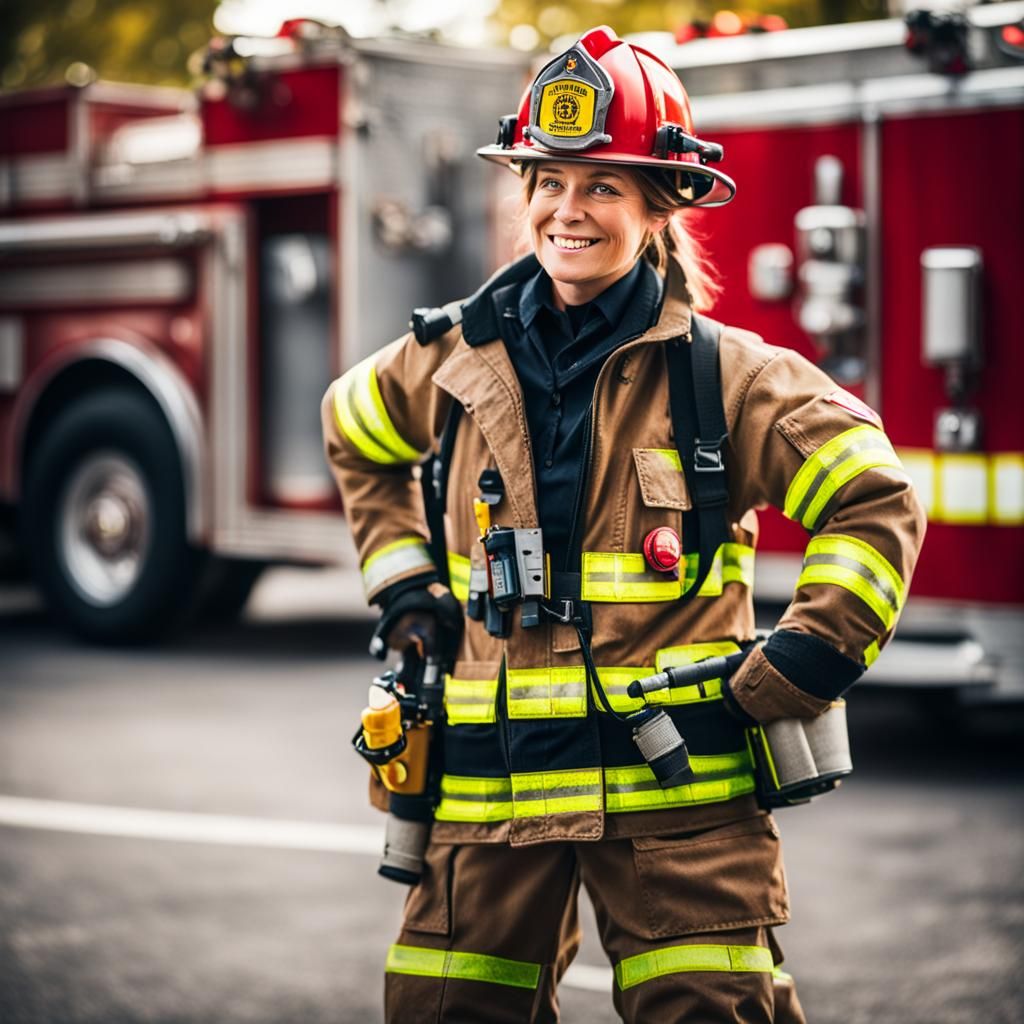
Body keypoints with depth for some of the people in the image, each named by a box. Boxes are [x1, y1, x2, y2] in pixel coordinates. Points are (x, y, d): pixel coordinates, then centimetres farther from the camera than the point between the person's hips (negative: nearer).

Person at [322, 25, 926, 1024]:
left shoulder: (720, 371, -3)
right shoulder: (457, 361, 7)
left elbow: (875, 500, -1)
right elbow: (352, 433, 28)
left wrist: (801, 667, -7)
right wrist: (403, 582, 18)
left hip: (678, 787, -3)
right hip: (492, 789, 4)